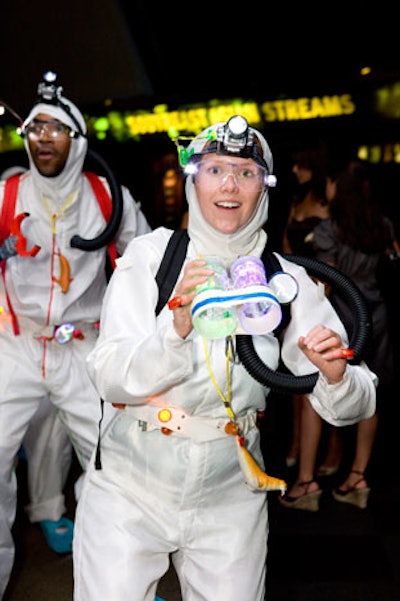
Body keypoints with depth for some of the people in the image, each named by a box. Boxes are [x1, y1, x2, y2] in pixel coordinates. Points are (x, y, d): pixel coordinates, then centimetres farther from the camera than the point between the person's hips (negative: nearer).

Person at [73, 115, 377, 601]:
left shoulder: (288, 280, -5)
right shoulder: (149, 255, -8)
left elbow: (350, 407, -4)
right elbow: (108, 380, -15)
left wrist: (337, 377, -27)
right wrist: (177, 327, -31)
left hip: (229, 498, 2)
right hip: (130, 487, -1)